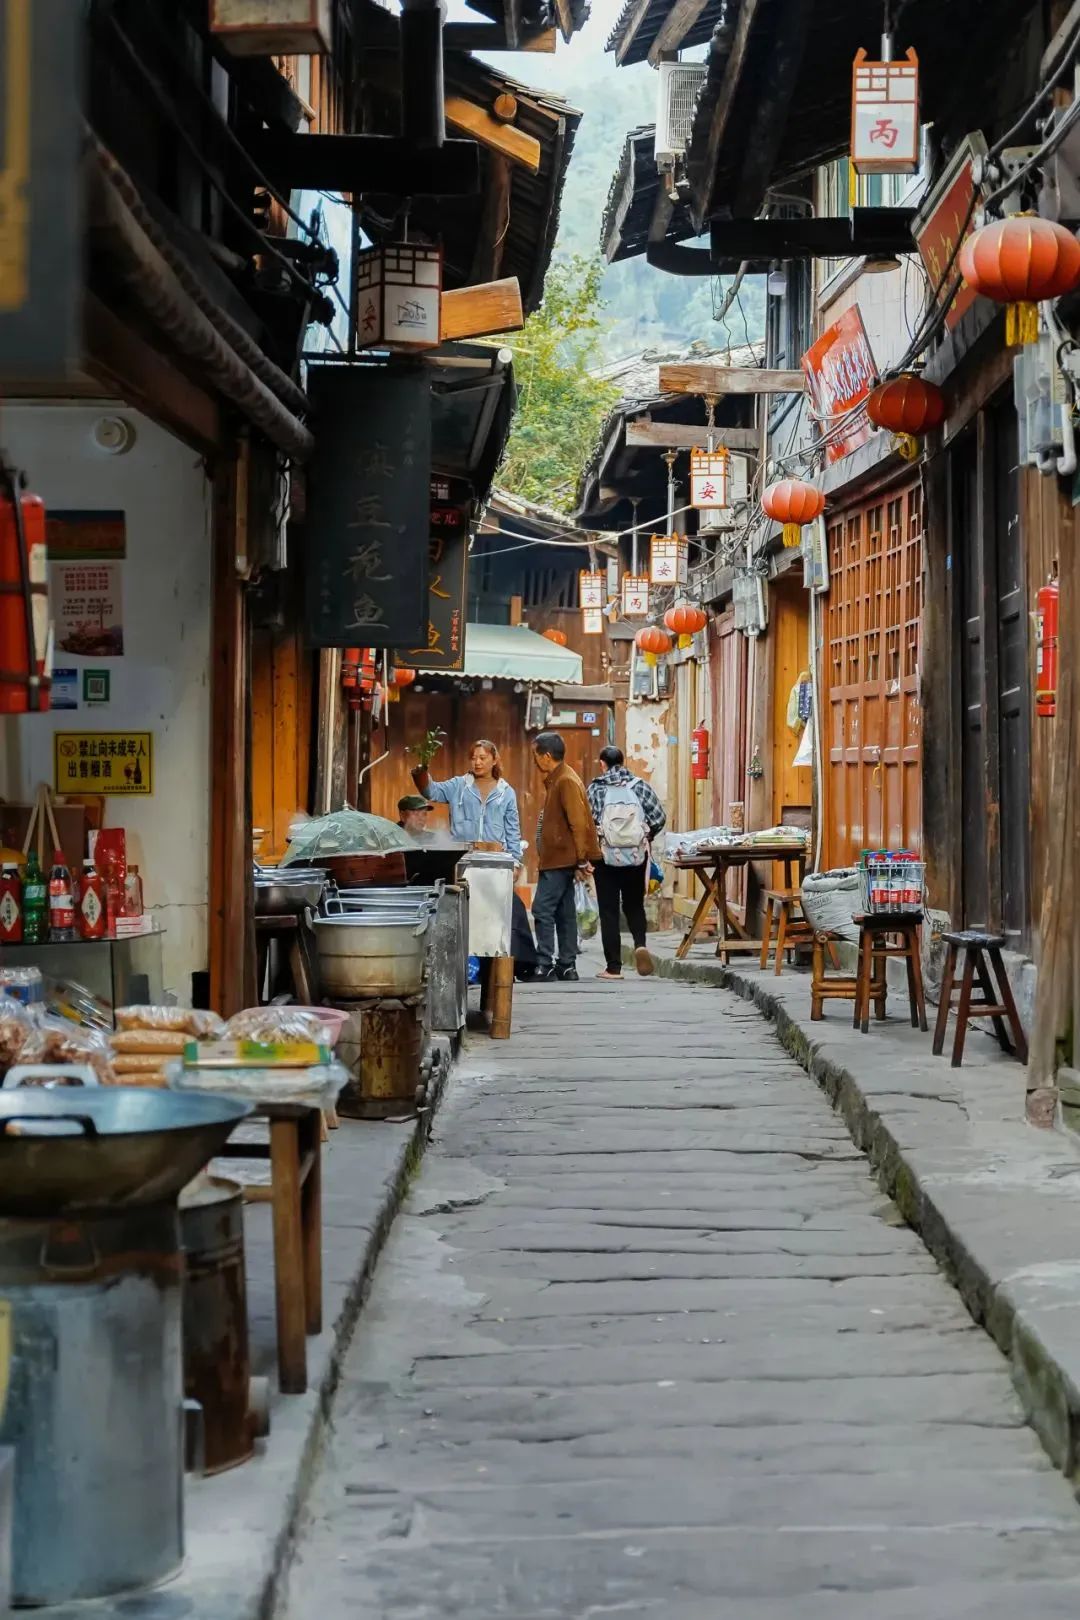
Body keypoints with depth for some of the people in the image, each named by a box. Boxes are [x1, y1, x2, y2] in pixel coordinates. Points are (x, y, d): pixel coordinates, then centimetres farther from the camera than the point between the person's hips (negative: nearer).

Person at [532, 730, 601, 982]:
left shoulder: (567, 782, -15)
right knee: (565, 912, 10)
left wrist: (582, 860, -18)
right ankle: (567, 966, 13)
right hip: (556, 859, 10)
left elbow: (578, 824, -19)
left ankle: (546, 966, -12)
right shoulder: (555, 780, 16)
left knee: (543, 909, -11)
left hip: (560, 859, -10)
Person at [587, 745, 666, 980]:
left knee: (608, 910, 5)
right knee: (634, 905, 17)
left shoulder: (596, 789, -3)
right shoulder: (640, 786, 1)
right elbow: (659, 818, -2)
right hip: (637, 855, 2)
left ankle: (613, 967, 3)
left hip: (606, 855, -2)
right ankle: (640, 943, -10)